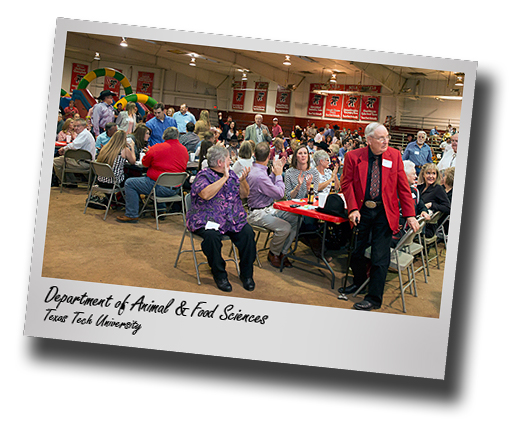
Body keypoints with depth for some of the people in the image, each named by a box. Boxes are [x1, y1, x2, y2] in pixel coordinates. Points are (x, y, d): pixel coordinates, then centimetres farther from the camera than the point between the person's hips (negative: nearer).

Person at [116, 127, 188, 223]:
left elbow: (145, 163, 2)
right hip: (176, 188, 7)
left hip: (161, 188, -7)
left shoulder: (156, 148, -12)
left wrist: (149, 152, 23)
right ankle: (161, 210, 35)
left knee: (129, 183, 8)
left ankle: (132, 215, 7)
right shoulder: (184, 150, 4)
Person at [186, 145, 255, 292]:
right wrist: (224, 178, -21)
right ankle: (220, 275, -14)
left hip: (233, 219, 5)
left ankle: (246, 274, -5)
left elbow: (244, 194, 15)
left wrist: (242, 180, -4)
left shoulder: (231, 173, 15)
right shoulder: (203, 175, -4)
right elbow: (206, 194, -25)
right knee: (212, 236, -34)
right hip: (207, 219, -5)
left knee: (247, 233, -20)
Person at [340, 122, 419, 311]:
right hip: (362, 210, 1)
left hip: (384, 212, -1)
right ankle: (359, 282, 39)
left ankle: (374, 298, 9)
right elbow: (346, 183, 0)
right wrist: (353, 209, -13)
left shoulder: (394, 156, 0)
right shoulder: (353, 157, -4)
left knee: (380, 256, -2)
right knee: (356, 252, 12)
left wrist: (410, 215, -3)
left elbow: (403, 187, 2)